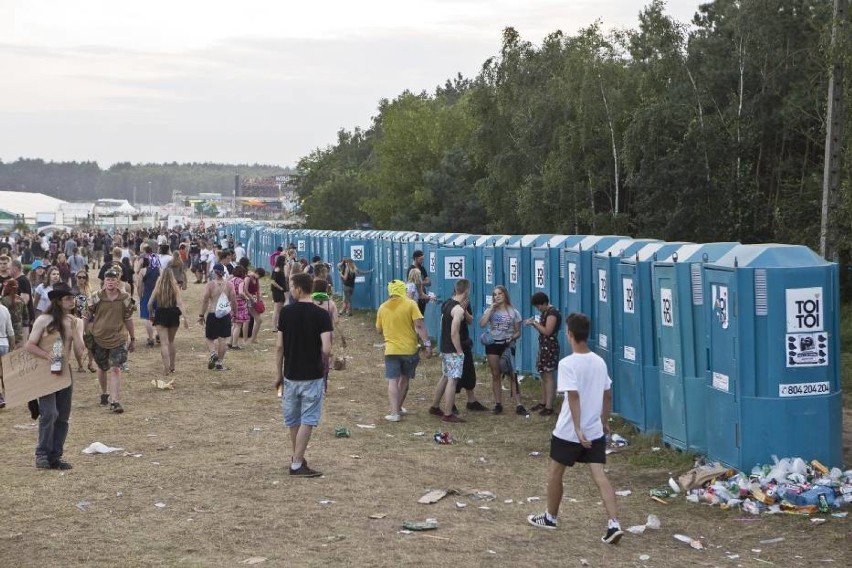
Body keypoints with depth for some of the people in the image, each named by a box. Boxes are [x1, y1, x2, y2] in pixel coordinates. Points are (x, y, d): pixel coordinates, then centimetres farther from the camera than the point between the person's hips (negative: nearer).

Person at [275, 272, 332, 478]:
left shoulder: (286, 312, -3)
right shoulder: (321, 314, -11)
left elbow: (279, 346, -2)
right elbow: (326, 349, -18)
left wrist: (279, 374, 9)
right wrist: (325, 358, 5)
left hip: (290, 374, 3)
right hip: (312, 375, -3)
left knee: (293, 419, 18)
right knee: (307, 420, 2)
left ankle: (297, 458, 30)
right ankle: (297, 464, -1)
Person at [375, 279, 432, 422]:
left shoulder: (383, 307, 3)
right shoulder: (410, 304, -6)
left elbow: (379, 330, 14)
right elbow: (419, 325, -15)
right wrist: (427, 344, -14)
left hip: (391, 350, 1)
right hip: (410, 349, -1)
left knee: (393, 381, -2)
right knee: (404, 379, 18)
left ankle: (394, 413, -12)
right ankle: (398, 407, 29)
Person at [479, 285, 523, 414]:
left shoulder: (513, 312, 2)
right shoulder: (490, 310, 5)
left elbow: (518, 332, 5)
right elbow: (482, 324, -13)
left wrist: (512, 338, -17)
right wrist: (491, 308, -12)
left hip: (507, 345, -2)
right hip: (493, 345, 2)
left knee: (512, 375, -6)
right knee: (496, 375, 6)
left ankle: (518, 405, -6)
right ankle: (498, 404, 13)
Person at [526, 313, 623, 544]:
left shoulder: (567, 364, -16)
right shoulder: (599, 362, 4)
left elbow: (574, 397, -22)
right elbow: (607, 395, 12)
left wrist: (577, 429, -24)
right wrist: (604, 421, 24)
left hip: (569, 432, -5)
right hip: (595, 431, 5)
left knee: (555, 473, 14)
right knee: (600, 476, 1)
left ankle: (550, 517, 30)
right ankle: (614, 524, -10)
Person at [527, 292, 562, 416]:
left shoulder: (552, 313, -17)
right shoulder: (545, 312, 13)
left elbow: (547, 331, -22)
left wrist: (535, 323, -15)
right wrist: (534, 323, 1)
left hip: (550, 347, -10)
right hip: (544, 346, 10)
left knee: (548, 376, -8)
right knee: (543, 375, 15)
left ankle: (549, 407, -7)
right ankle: (543, 403, 24)